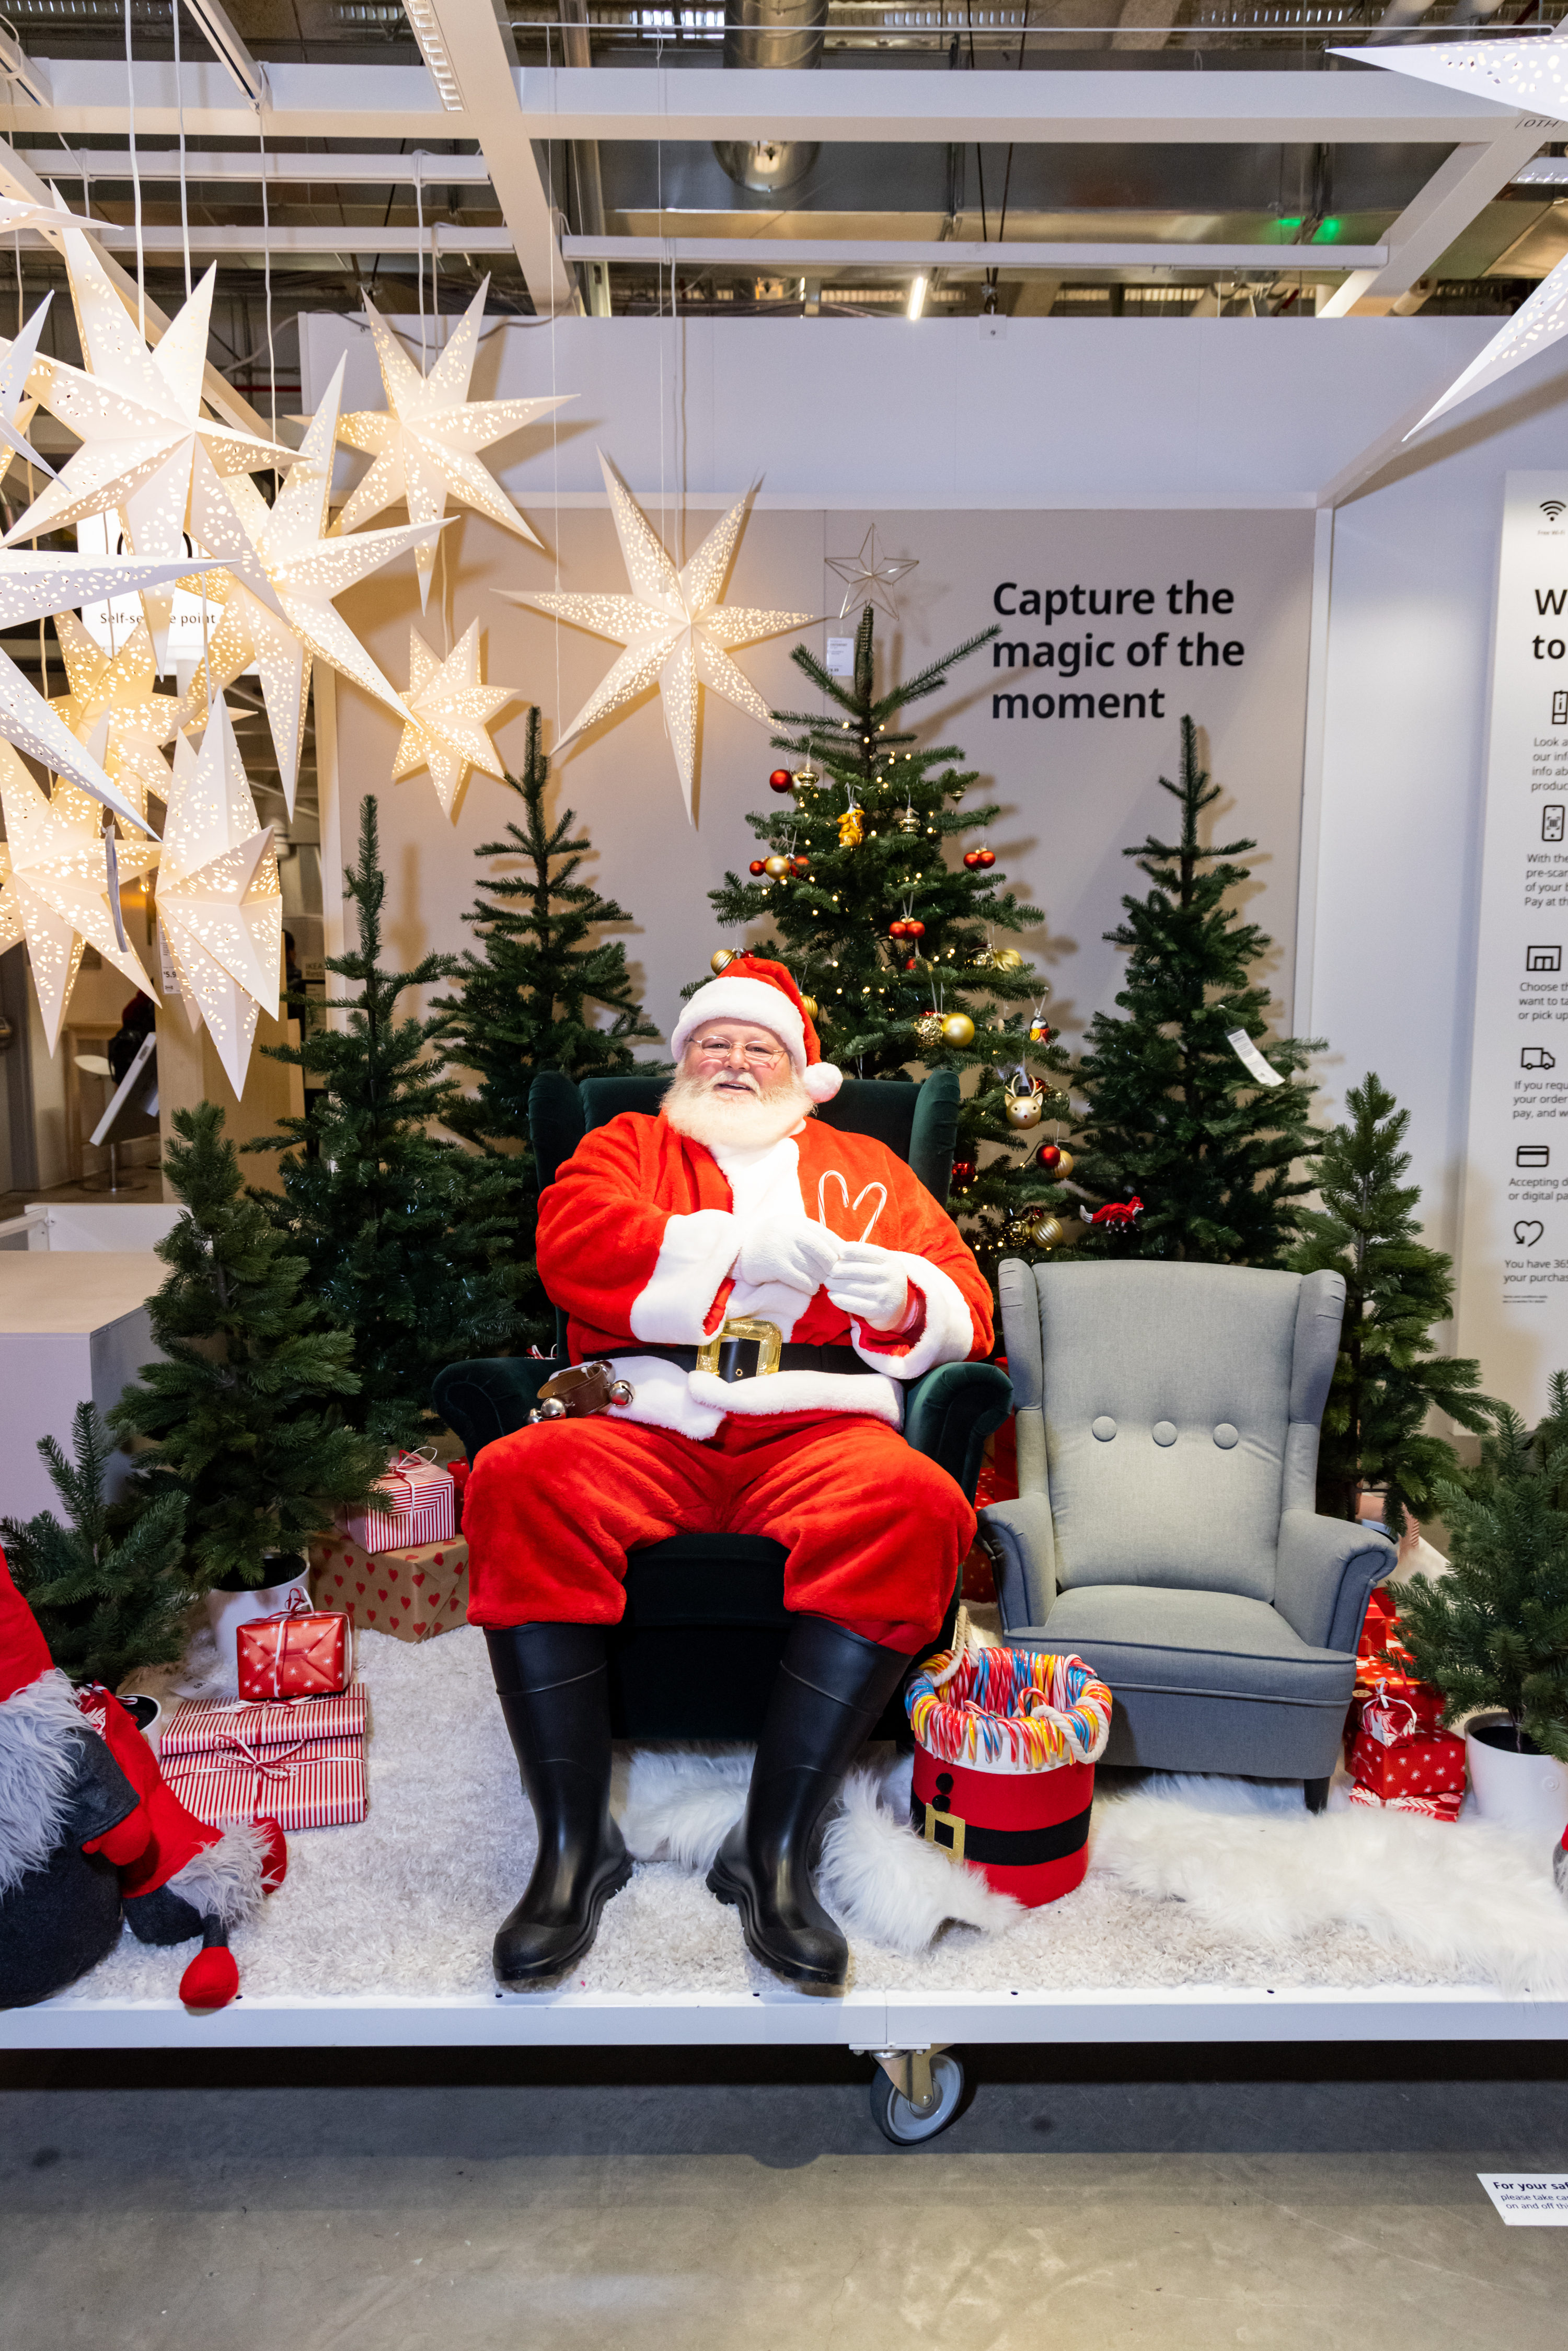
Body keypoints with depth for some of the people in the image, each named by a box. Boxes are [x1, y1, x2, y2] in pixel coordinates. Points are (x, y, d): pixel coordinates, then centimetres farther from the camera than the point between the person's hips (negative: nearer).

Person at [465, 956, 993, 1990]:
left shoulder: (864, 1167, 30)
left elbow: (965, 1307, 19)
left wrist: (902, 1300, -6)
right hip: (645, 1423, 0)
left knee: (914, 1501, -33)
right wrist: (739, 1248, -6)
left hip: (816, 1428, 1)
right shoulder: (627, 1143, 27)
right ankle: (575, 1846, -21)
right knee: (520, 1478, -31)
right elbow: (574, 1243, 4)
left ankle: (774, 1849, -24)